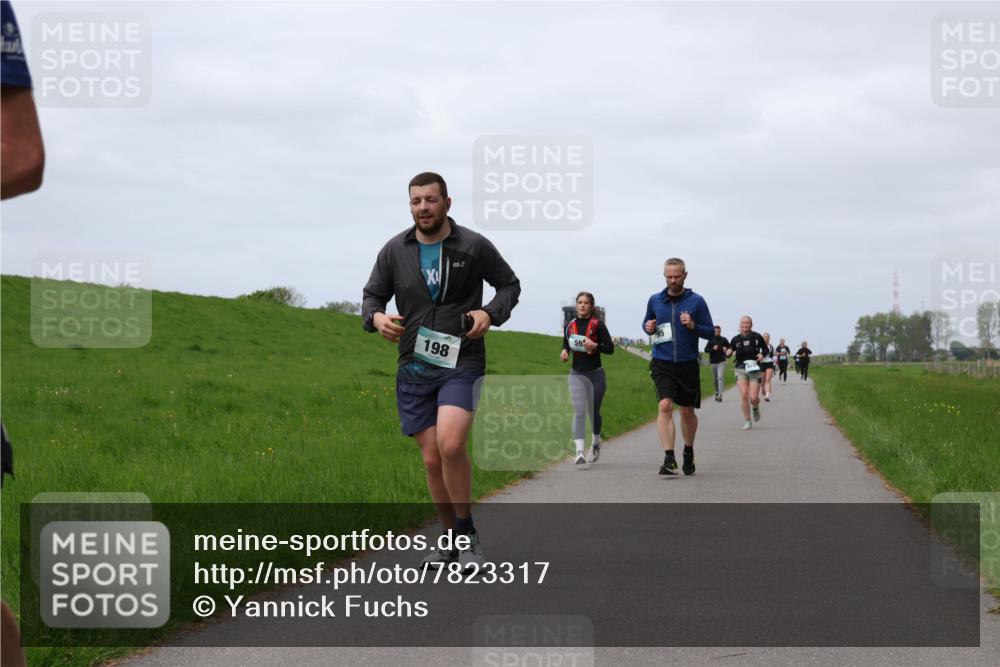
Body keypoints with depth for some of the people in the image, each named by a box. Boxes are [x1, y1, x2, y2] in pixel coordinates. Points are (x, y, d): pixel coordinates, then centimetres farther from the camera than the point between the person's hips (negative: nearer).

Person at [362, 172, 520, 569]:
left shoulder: (474, 247, -2)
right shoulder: (395, 251, 4)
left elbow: (510, 284, 11)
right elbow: (372, 296, 12)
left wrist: (491, 313, -9)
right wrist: (377, 318, -11)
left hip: (461, 363, -3)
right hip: (414, 368, 3)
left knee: (450, 444, -24)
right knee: (432, 458, 4)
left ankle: (467, 533, -7)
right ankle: (451, 540, 20)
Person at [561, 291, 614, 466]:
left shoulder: (597, 325, -6)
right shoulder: (570, 326, 5)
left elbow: (610, 348, -6)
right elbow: (566, 345, 20)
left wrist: (595, 346, -23)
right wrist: (564, 352, -2)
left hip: (596, 374, -1)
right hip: (576, 374, 1)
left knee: (594, 411, 13)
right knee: (579, 411, -12)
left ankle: (596, 442, 40)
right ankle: (579, 451, -19)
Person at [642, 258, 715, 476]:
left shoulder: (696, 301, -1)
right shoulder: (655, 300, 6)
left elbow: (710, 331, 1)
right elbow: (647, 322, 21)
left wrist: (693, 326, -19)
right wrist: (647, 327, -2)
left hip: (688, 365, 0)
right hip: (662, 365, 0)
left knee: (687, 411, 12)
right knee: (665, 406, -18)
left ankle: (688, 453, 35)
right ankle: (669, 458, -21)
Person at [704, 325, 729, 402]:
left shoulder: (724, 340, 5)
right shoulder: (711, 340, 4)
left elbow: (730, 348, 15)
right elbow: (706, 349, -2)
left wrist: (726, 349, -7)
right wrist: (713, 349, -18)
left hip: (721, 362, -2)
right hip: (713, 362, 2)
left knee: (720, 377, -16)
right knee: (715, 379, 9)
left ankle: (720, 395, -21)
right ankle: (717, 392, 29)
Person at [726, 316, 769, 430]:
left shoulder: (757, 337, 0)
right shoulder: (736, 339, 3)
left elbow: (765, 348, 13)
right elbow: (728, 353, 11)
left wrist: (762, 354, -8)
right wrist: (728, 353, -13)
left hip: (754, 369, -1)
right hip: (741, 369, 1)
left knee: (753, 398, -8)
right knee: (744, 395, -11)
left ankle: (755, 408, 30)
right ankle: (747, 421, 2)